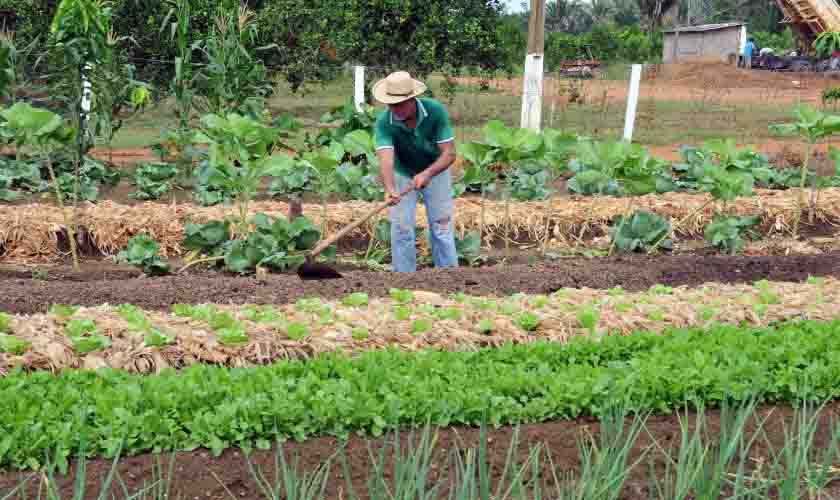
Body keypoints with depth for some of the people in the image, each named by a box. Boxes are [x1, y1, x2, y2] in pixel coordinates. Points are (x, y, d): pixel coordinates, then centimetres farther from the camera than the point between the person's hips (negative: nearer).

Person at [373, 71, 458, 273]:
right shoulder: (384, 122, -30)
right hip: (402, 173, 0)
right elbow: (386, 159, -42)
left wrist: (427, 173, -45)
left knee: (442, 227, 1)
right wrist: (390, 189, -60)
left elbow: (449, 153, -28)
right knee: (402, 229, -2)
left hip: (435, 171, 0)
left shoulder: (436, 111, -29)